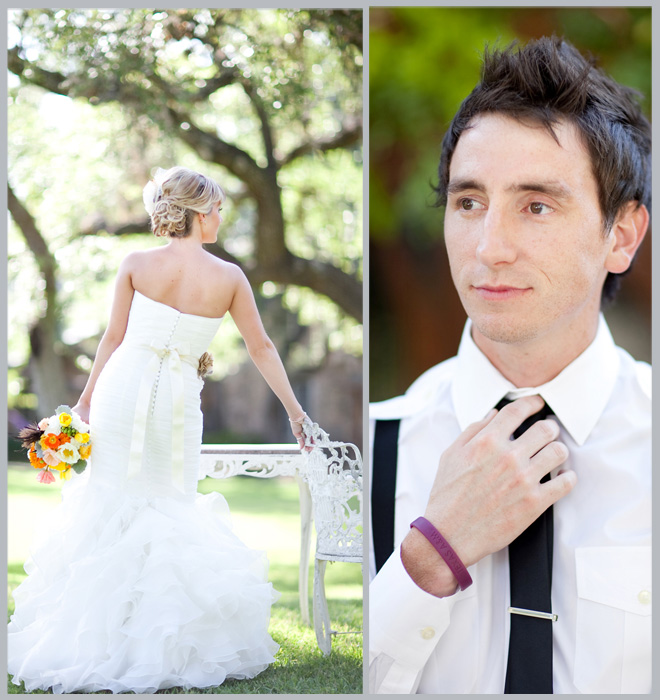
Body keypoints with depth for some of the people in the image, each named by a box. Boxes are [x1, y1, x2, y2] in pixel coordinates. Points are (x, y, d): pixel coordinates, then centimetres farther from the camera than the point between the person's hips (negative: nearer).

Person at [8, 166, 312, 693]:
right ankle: (165, 637, 14)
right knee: (170, 507, 12)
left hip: (122, 387, 1)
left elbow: (114, 337, 2)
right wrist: (294, 410, 11)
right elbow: (262, 348, 2)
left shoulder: (136, 266, -4)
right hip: (177, 399, -1)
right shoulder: (229, 278, -5)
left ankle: (93, 635, 17)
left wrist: (87, 397, 13)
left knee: (109, 499, 11)